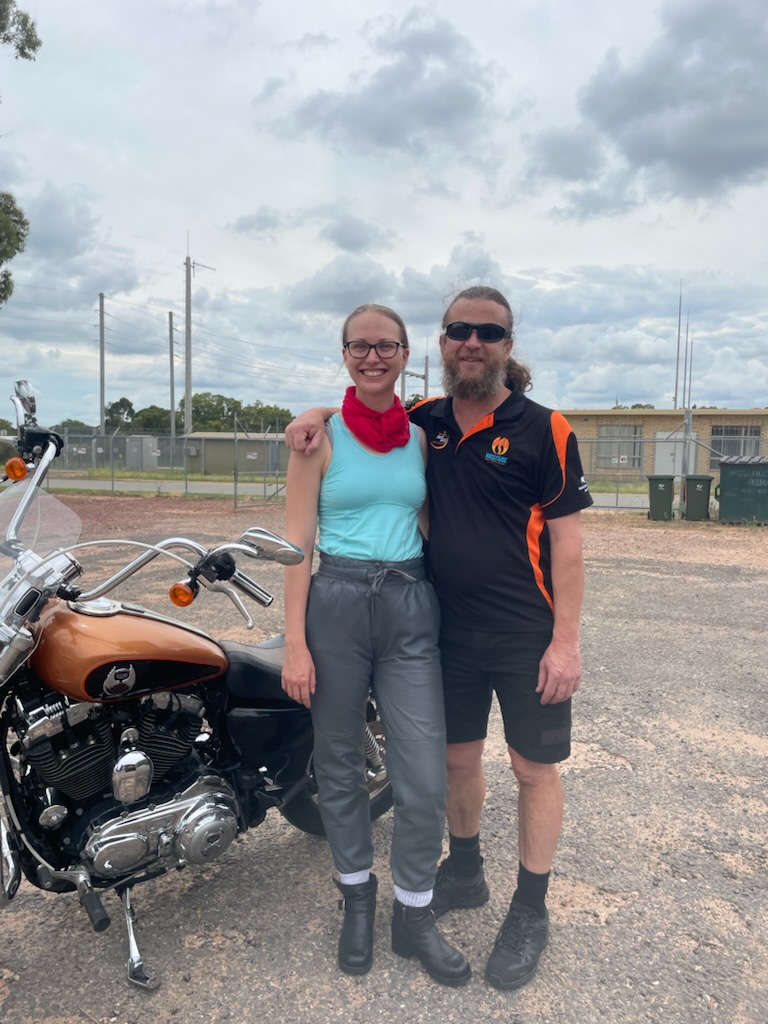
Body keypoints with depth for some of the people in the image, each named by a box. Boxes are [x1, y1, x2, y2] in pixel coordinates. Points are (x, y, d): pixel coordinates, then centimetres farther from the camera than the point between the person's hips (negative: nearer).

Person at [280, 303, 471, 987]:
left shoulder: (421, 437, 8)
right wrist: (295, 643, -9)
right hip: (336, 602, -2)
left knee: (425, 773, 1)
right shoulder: (321, 435, -1)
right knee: (340, 764, 11)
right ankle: (358, 896, 35)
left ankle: (414, 914, 24)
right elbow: (298, 541, -4)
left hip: (411, 606, 2)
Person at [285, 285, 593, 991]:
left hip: (528, 636, -4)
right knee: (458, 755, 18)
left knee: (534, 768, 9)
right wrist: (318, 415, -3)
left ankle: (531, 912, 28)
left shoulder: (544, 430, -9)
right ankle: (464, 873, 42)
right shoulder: (422, 423, 3)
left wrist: (565, 640, -14)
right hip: (450, 630, 4)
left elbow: (566, 538, -10)